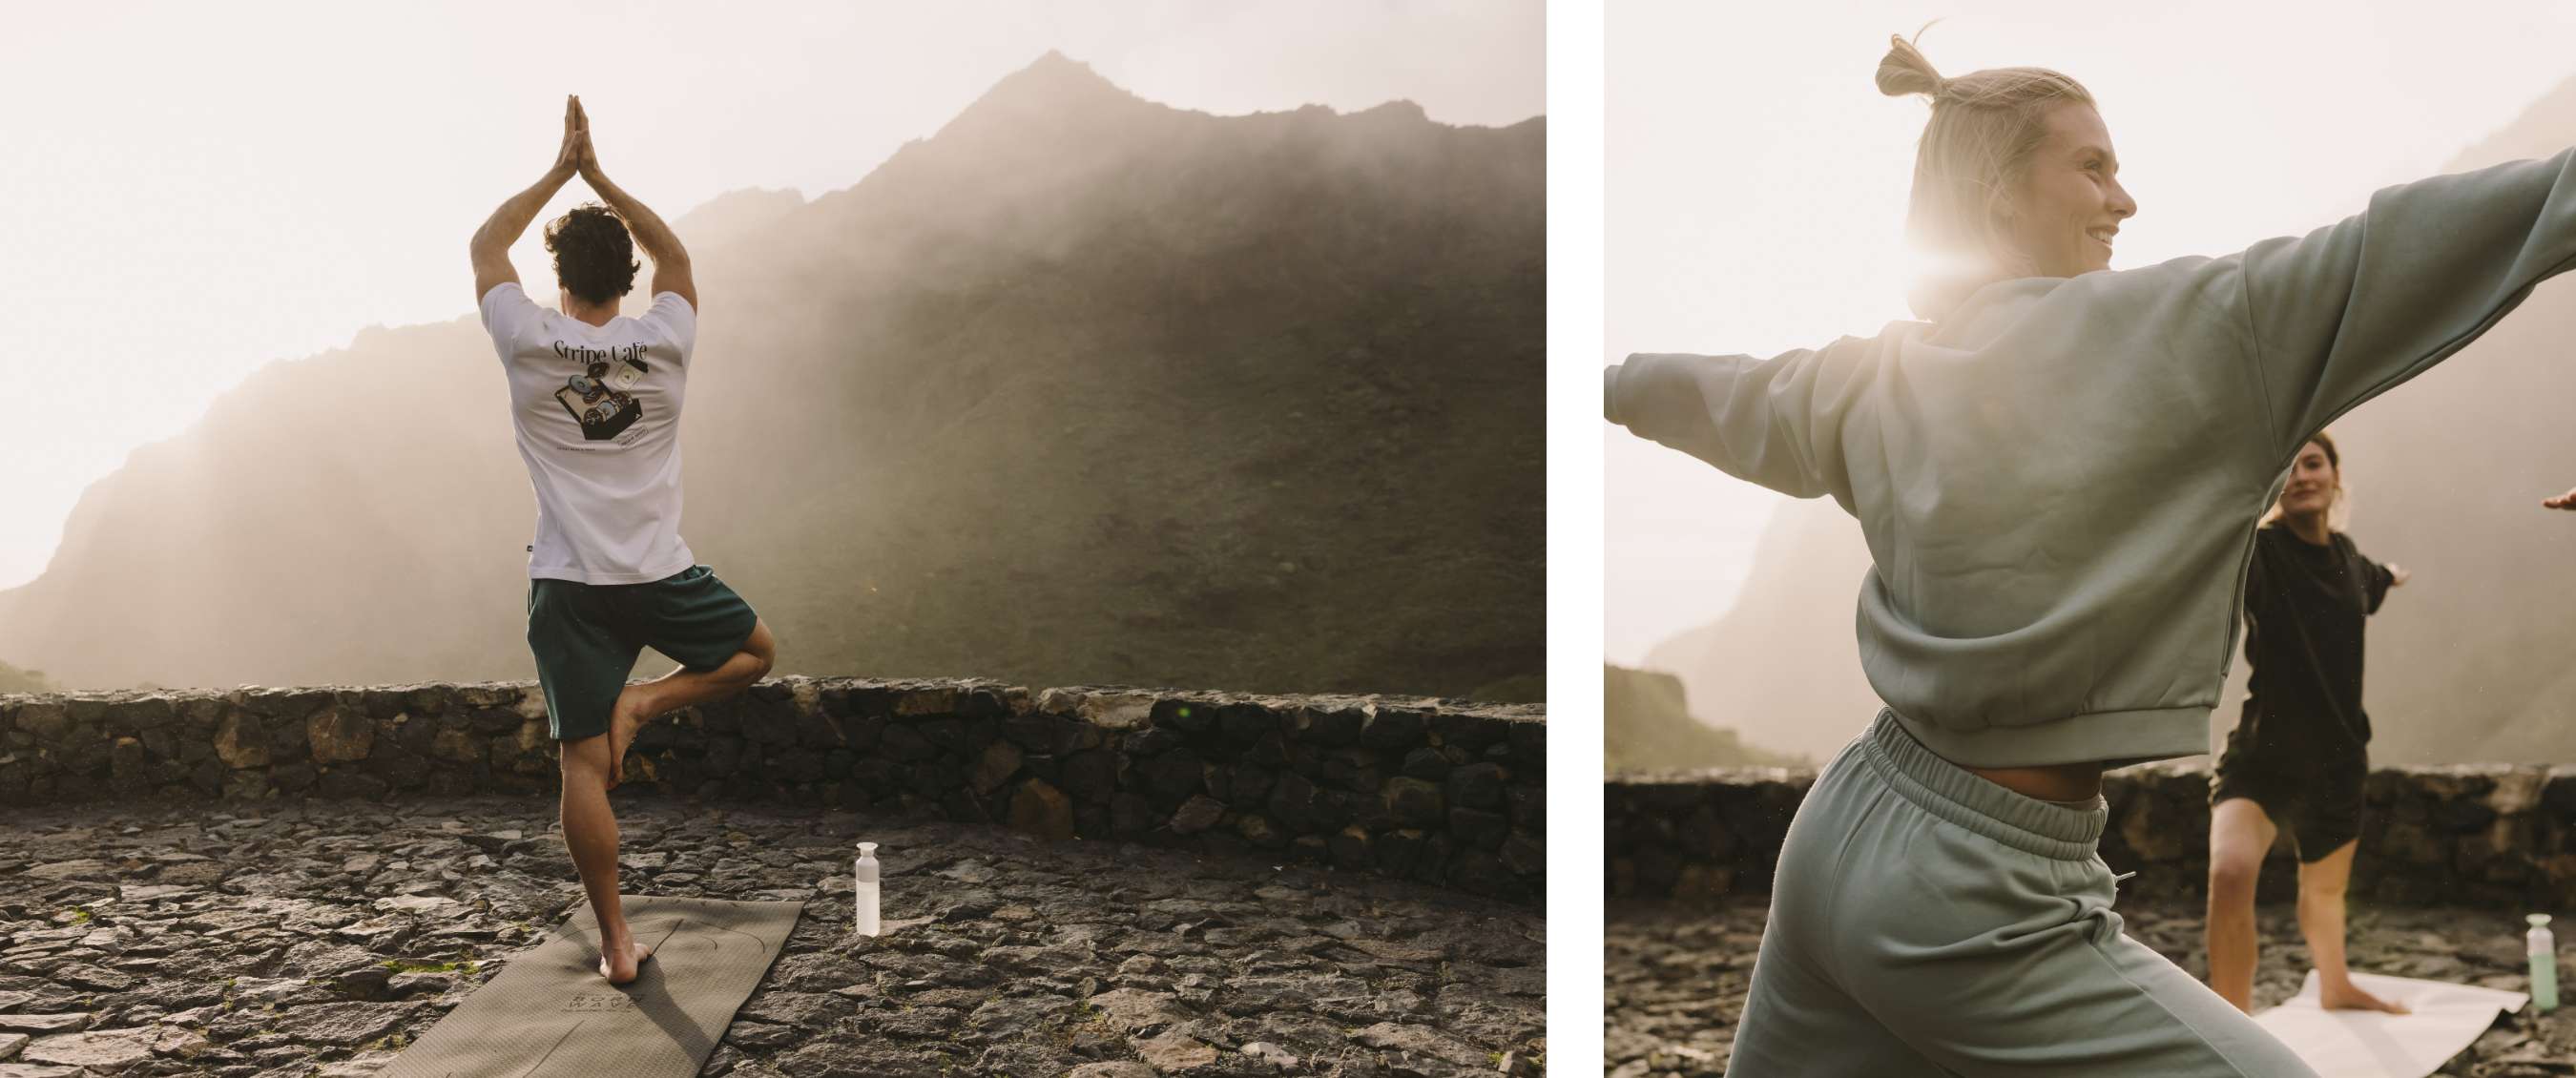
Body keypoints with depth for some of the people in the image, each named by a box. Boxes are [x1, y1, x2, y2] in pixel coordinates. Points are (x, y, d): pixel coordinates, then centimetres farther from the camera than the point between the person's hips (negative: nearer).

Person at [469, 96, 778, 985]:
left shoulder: (530, 346, -5)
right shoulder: (664, 345, -2)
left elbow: (486, 244, 12)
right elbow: (674, 253, 17)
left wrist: (559, 172, 16)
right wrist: (597, 176, 16)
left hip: (568, 587, 0)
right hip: (662, 578, 0)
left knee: (584, 765, 3)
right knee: (757, 651, 26)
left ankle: (616, 941, 5)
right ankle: (643, 702, 1)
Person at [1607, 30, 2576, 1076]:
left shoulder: (1869, 377, 8)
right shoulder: (2174, 331, -12)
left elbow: (1712, 394, 26)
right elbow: (2416, 241, -12)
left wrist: (1604, 377, 45)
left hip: (1838, 833, 8)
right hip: (1973, 893, -8)